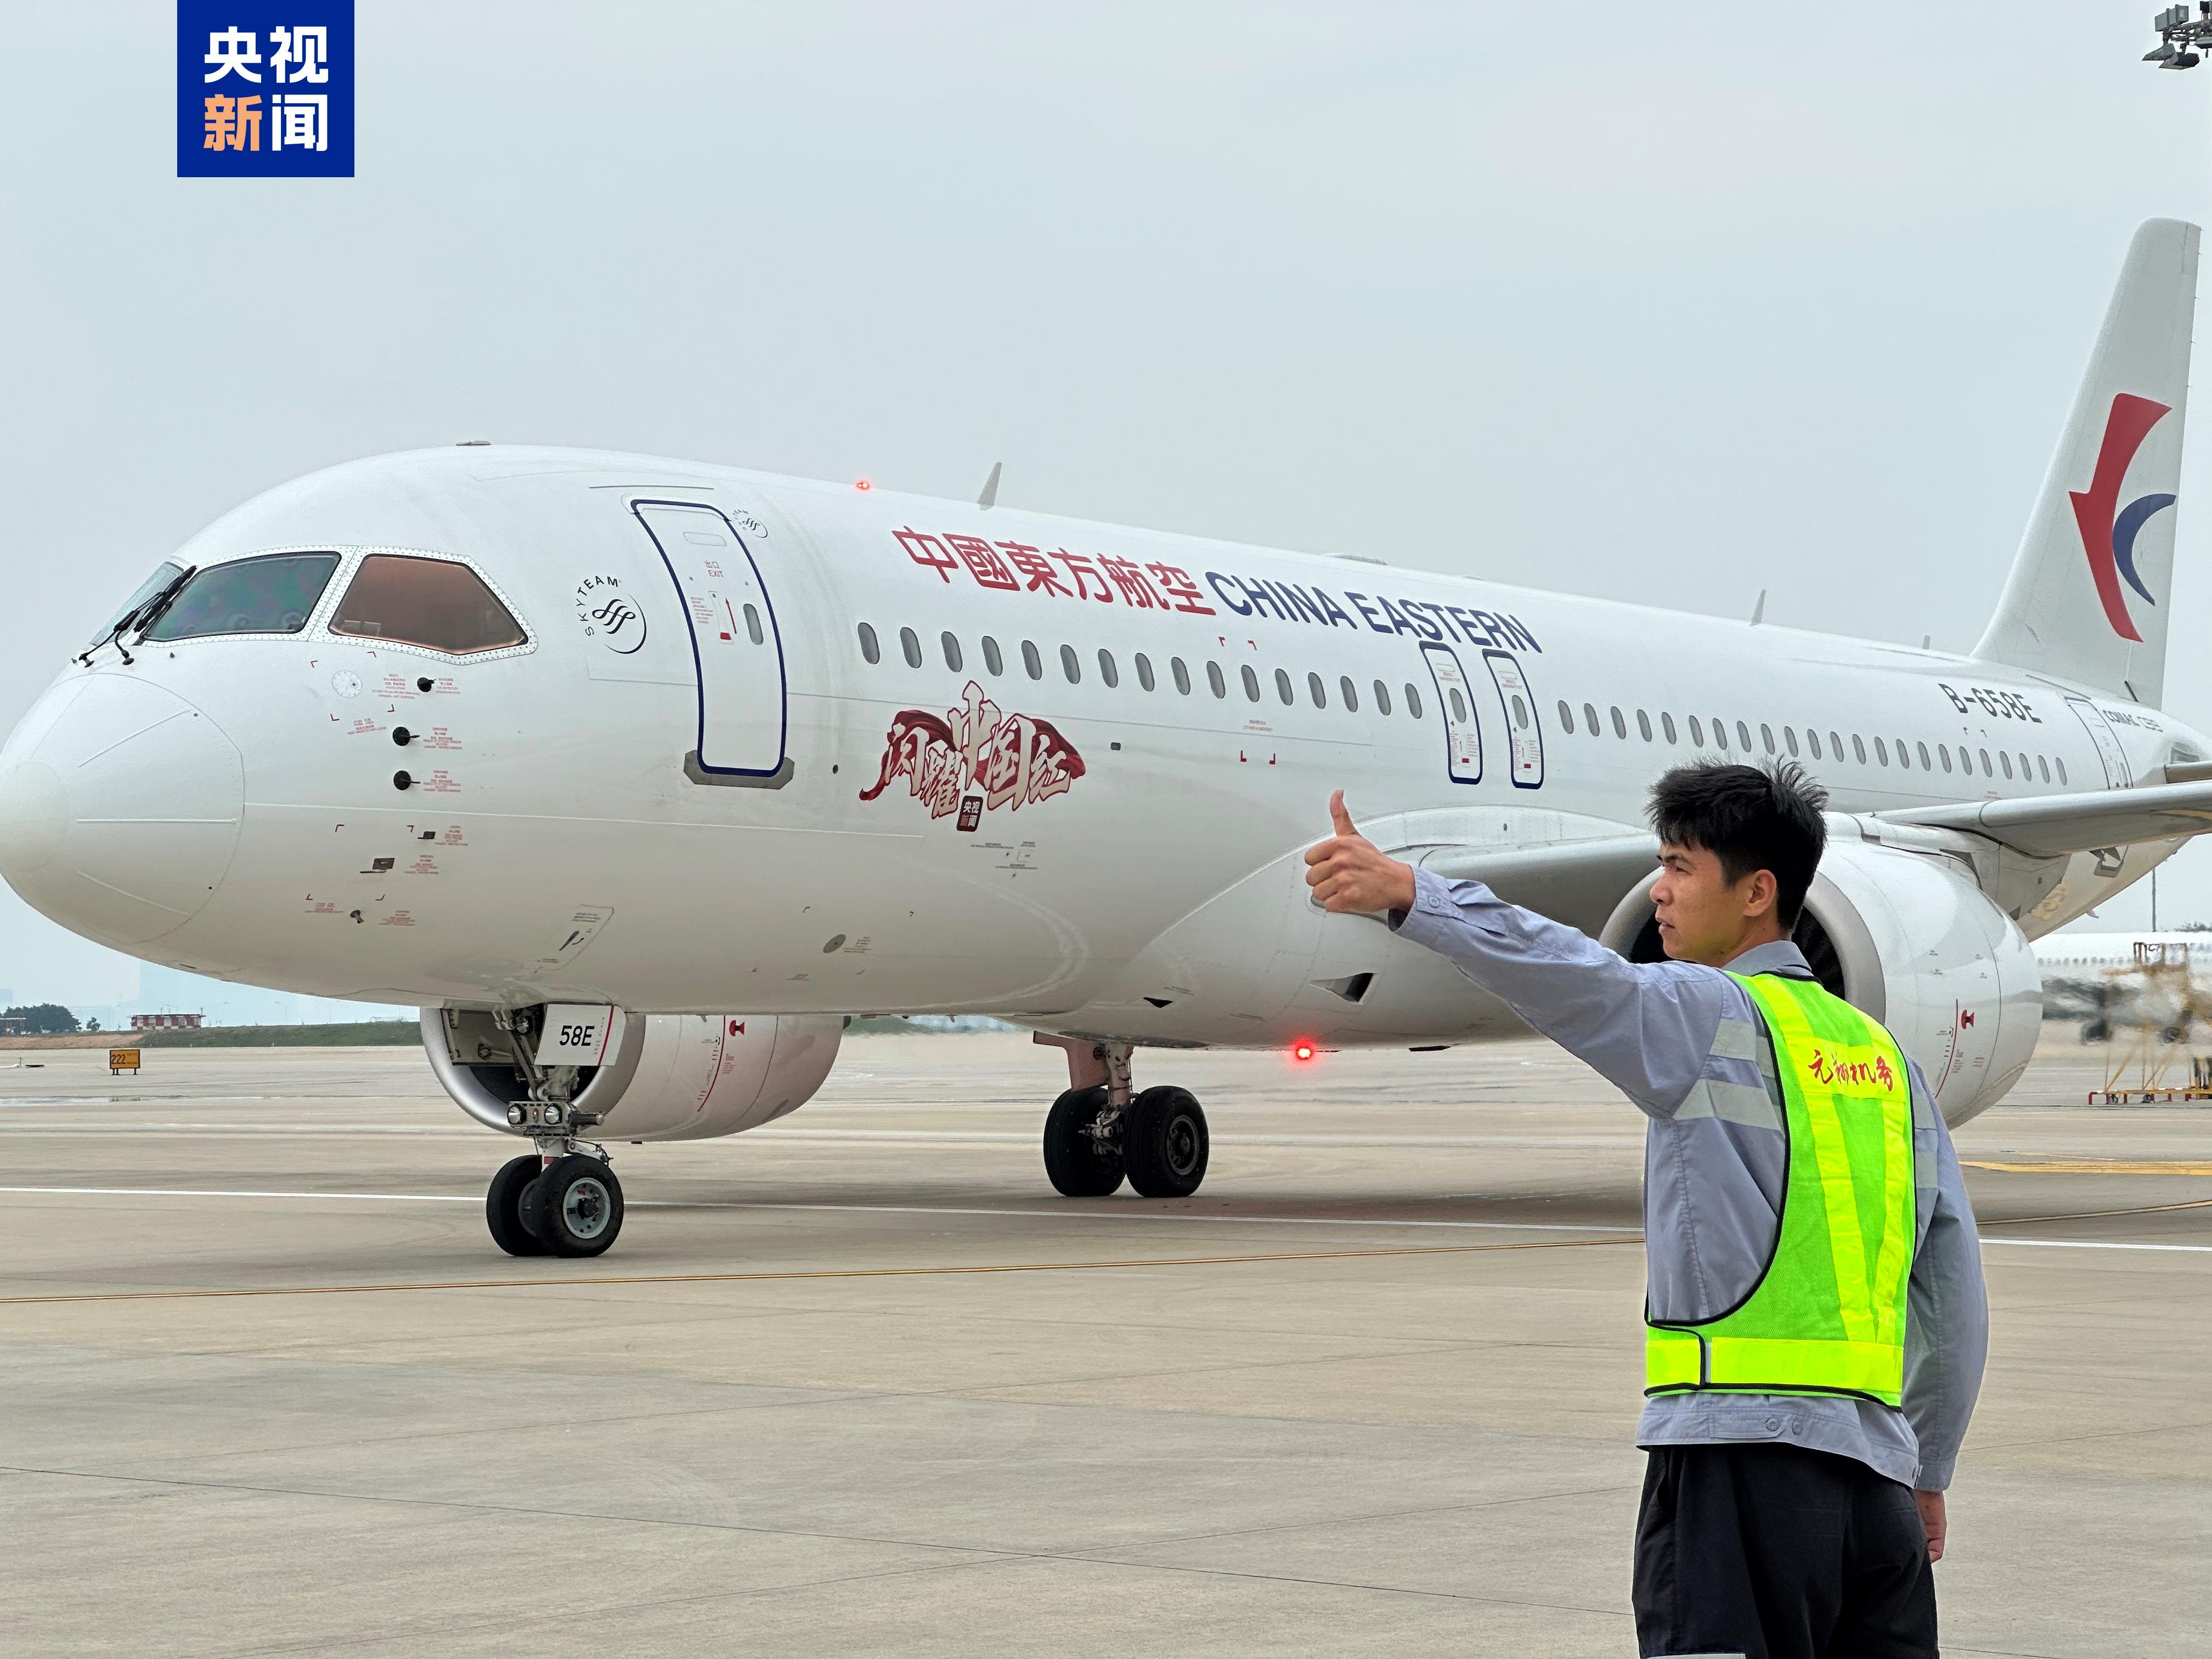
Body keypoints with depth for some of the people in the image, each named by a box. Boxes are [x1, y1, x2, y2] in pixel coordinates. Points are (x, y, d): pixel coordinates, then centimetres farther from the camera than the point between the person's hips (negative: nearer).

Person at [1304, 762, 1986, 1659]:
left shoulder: (1712, 1015, -2)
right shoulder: (1883, 1053, 18)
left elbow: (1572, 978, -22)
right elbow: (1955, 1287, 19)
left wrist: (1408, 895, -33)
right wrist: (1927, 1473, 27)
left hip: (1742, 1456, -7)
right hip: (1874, 1466, 7)